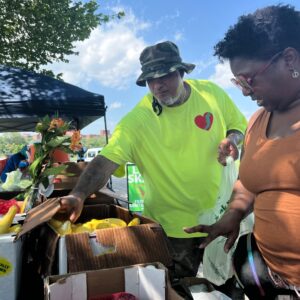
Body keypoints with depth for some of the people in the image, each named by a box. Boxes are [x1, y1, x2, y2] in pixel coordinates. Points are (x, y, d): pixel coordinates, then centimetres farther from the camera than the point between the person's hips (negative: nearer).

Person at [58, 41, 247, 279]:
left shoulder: (212, 93, -7)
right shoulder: (137, 120, -19)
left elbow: (239, 125, 7)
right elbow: (105, 161, -26)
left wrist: (232, 138, -15)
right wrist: (79, 195, -42)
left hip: (221, 215, 4)